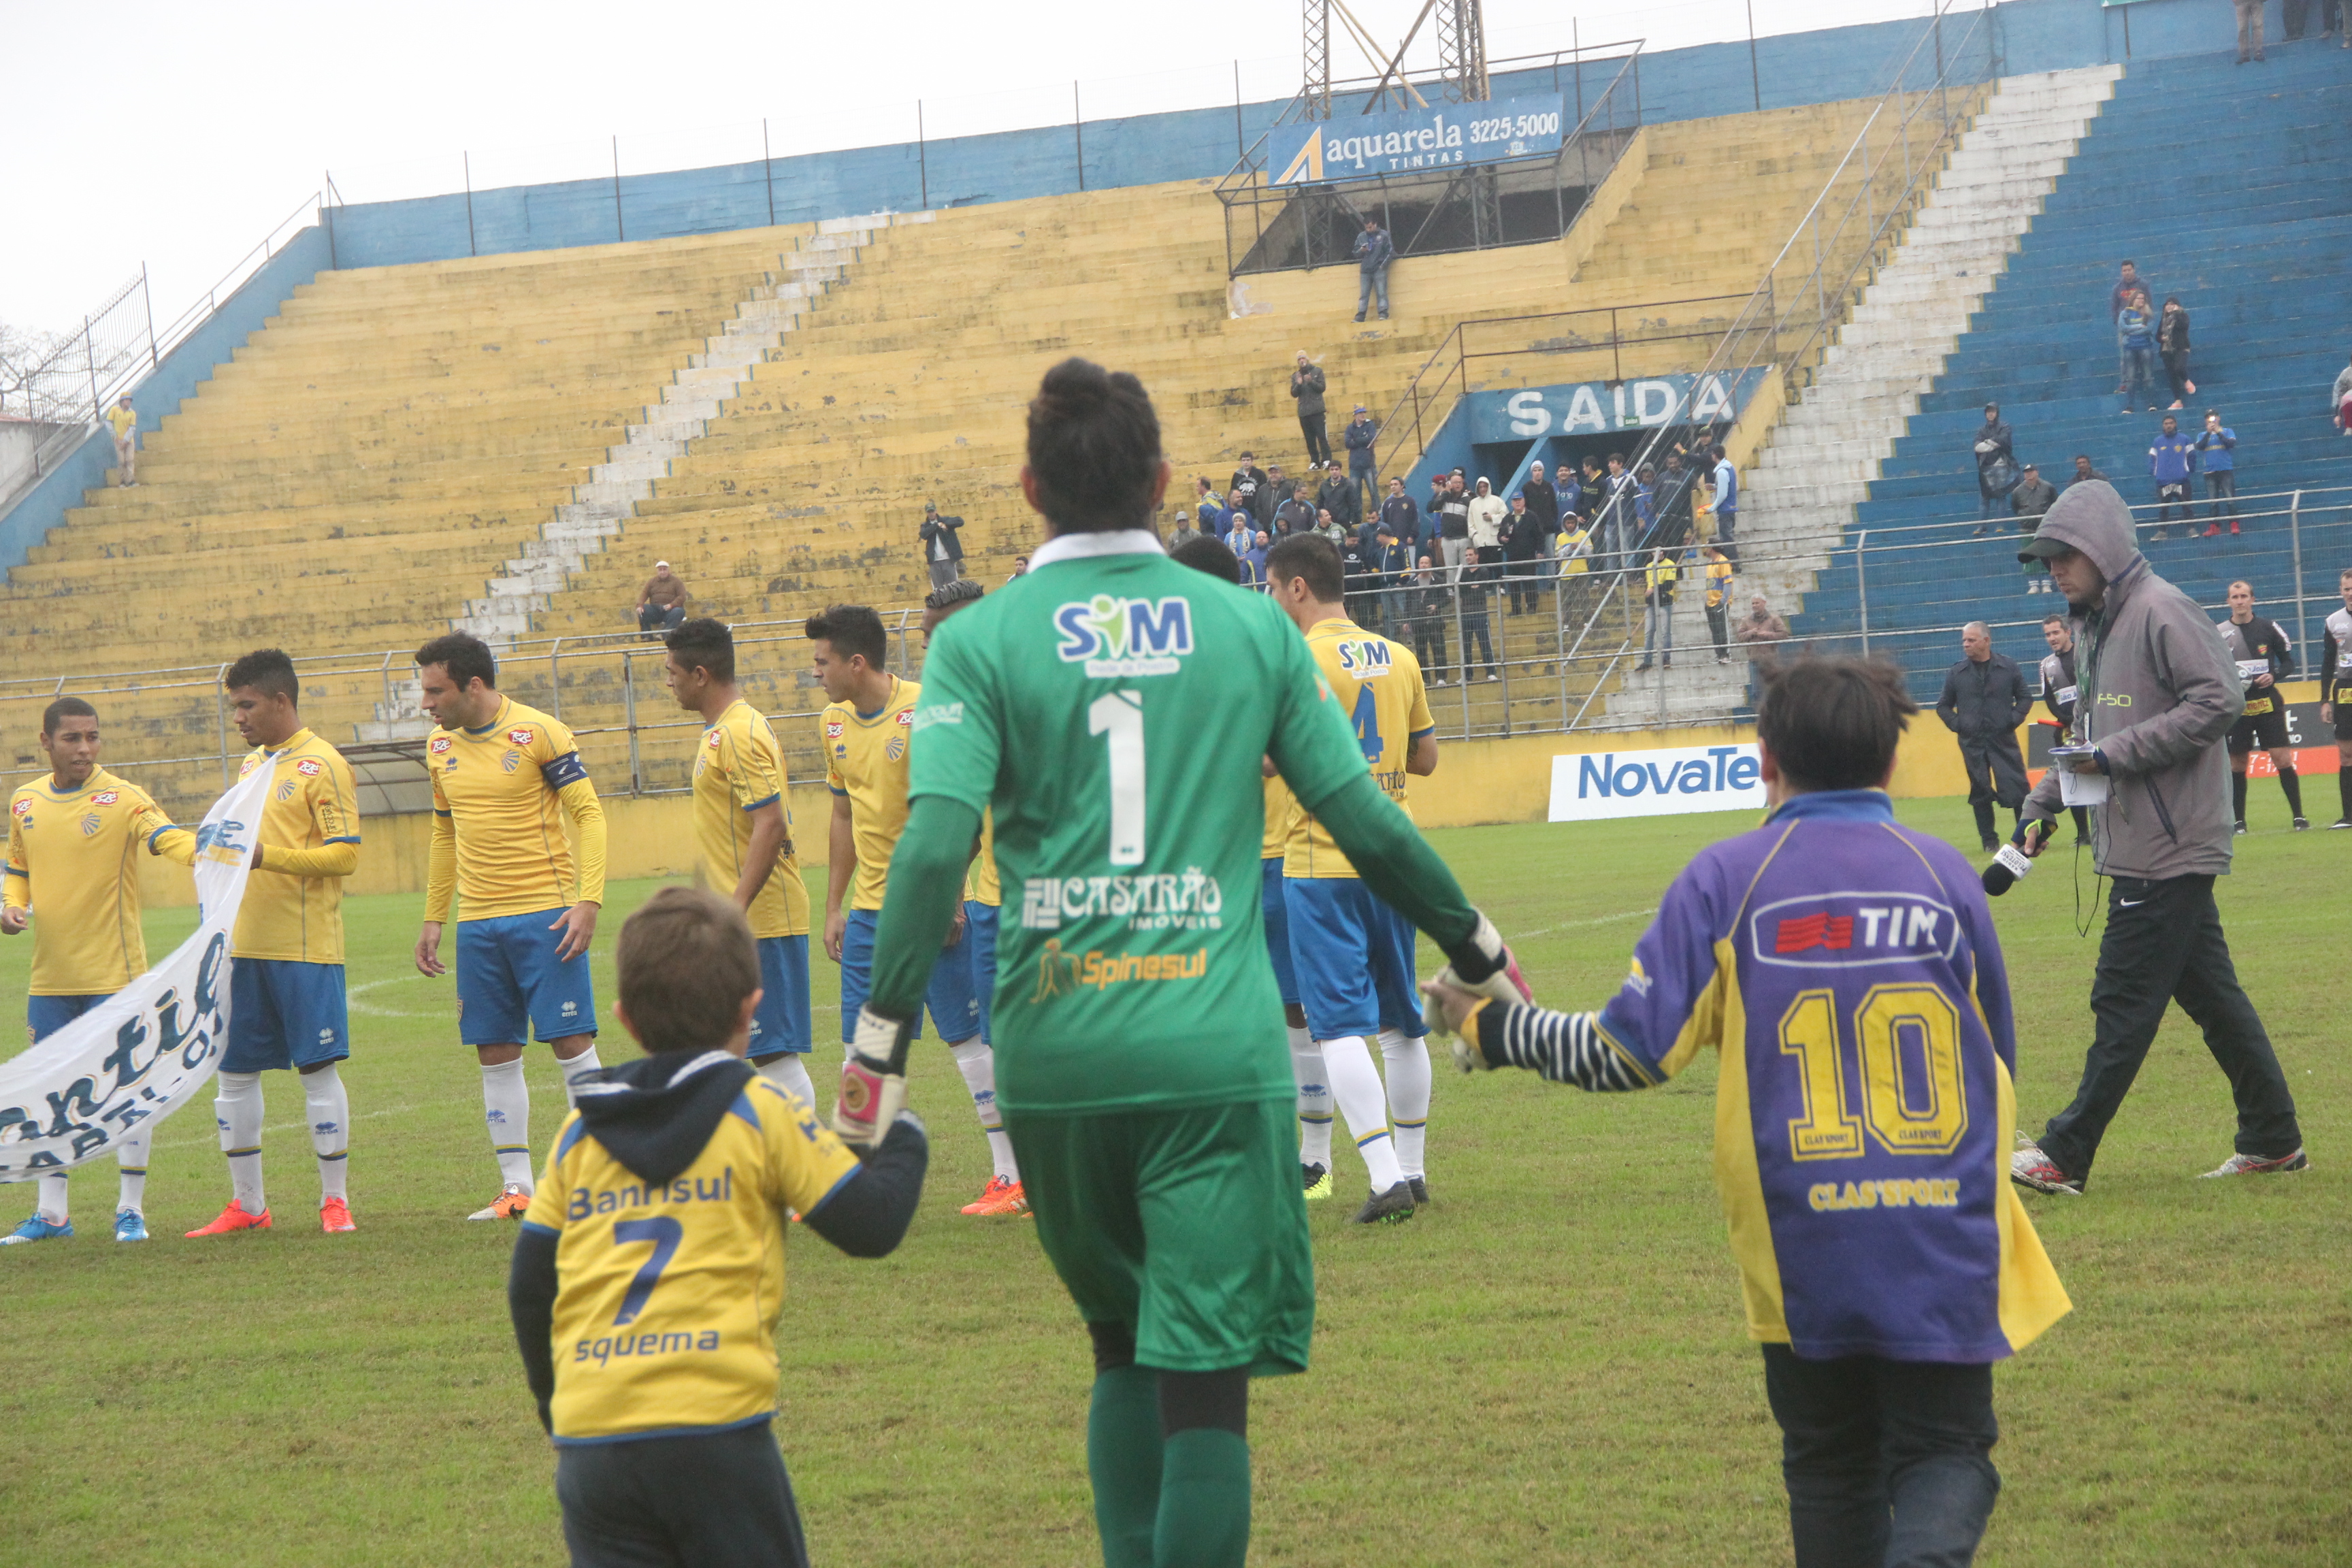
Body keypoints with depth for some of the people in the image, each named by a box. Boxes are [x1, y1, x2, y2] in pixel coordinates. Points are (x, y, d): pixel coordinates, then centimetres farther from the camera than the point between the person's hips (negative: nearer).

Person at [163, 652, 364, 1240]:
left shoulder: (321, 766, -9)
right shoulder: (252, 765, 16)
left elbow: (344, 856, -15)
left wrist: (266, 855, -22)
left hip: (305, 948, -8)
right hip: (244, 945, 8)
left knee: (317, 1068, -4)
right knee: (233, 1072, 7)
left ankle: (335, 1198, 6)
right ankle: (247, 1204, 15)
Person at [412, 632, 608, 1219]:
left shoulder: (539, 733, -8)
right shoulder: (441, 748, 10)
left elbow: (589, 814, -7)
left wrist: (588, 901, -16)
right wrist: (433, 919, 18)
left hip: (545, 915, -6)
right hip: (476, 923, 6)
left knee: (570, 1042, -4)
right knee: (495, 1055, 5)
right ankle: (517, 1187, 12)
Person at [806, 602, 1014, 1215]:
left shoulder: (925, 712, -13)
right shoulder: (834, 723, 9)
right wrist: (834, 906, 15)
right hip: (870, 908, 6)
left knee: (969, 1037, -1)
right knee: (861, 1048, 8)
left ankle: (1012, 1174, 6)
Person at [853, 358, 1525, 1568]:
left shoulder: (980, 642, 1)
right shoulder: (1249, 627, 4)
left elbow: (935, 843, -11)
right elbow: (1366, 823, 7)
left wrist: (880, 1031, -8)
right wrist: (1476, 951, 21)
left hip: (1056, 1057, 1)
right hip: (1215, 1049, -1)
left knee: (1122, 1350, 20)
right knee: (1206, 1377, 0)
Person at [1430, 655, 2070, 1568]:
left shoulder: (1725, 879, -3)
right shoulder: (1946, 875, 2)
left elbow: (1630, 1054, -6)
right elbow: (1998, 1059, 12)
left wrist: (1496, 1031, 9)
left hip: (1804, 1245, 0)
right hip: (1945, 1244, 0)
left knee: (1830, 1465, 17)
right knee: (1945, 1450, 7)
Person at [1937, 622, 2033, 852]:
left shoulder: (2008, 667, 2)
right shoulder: (1956, 673, 4)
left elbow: (2025, 697, 10)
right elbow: (1943, 705, 14)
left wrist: (2014, 719, -4)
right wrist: (1956, 725, -1)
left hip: (2004, 740, -1)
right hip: (1972, 744, 1)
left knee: (2016, 789, -4)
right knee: (1980, 793, 4)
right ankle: (1988, 840, 11)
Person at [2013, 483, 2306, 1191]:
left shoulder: (2161, 611, -13)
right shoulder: (2099, 624, 18)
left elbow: (2220, 699, -20)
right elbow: (2090, 734, 26)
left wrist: (2119, 754, -19)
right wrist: (2044, 803, 14)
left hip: (2169, 848, -10)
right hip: (2146, 847, 10)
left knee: (2124, 1005, -5)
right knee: (2210, 995, 13)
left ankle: (2065, 1157, -3)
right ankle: (2272, 1140, 18)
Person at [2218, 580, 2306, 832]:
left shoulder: (2268, 628, 3)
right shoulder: (2219, 634, 2)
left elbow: (2288, 661, 9)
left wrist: (2274, 675, -10)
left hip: (2268, 703, 0)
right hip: (2236, 708, 0)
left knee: (2283, 759, -6)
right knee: (2237, 764, 4)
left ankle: (2298, 816, 0)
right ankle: (2238, 821, 14)